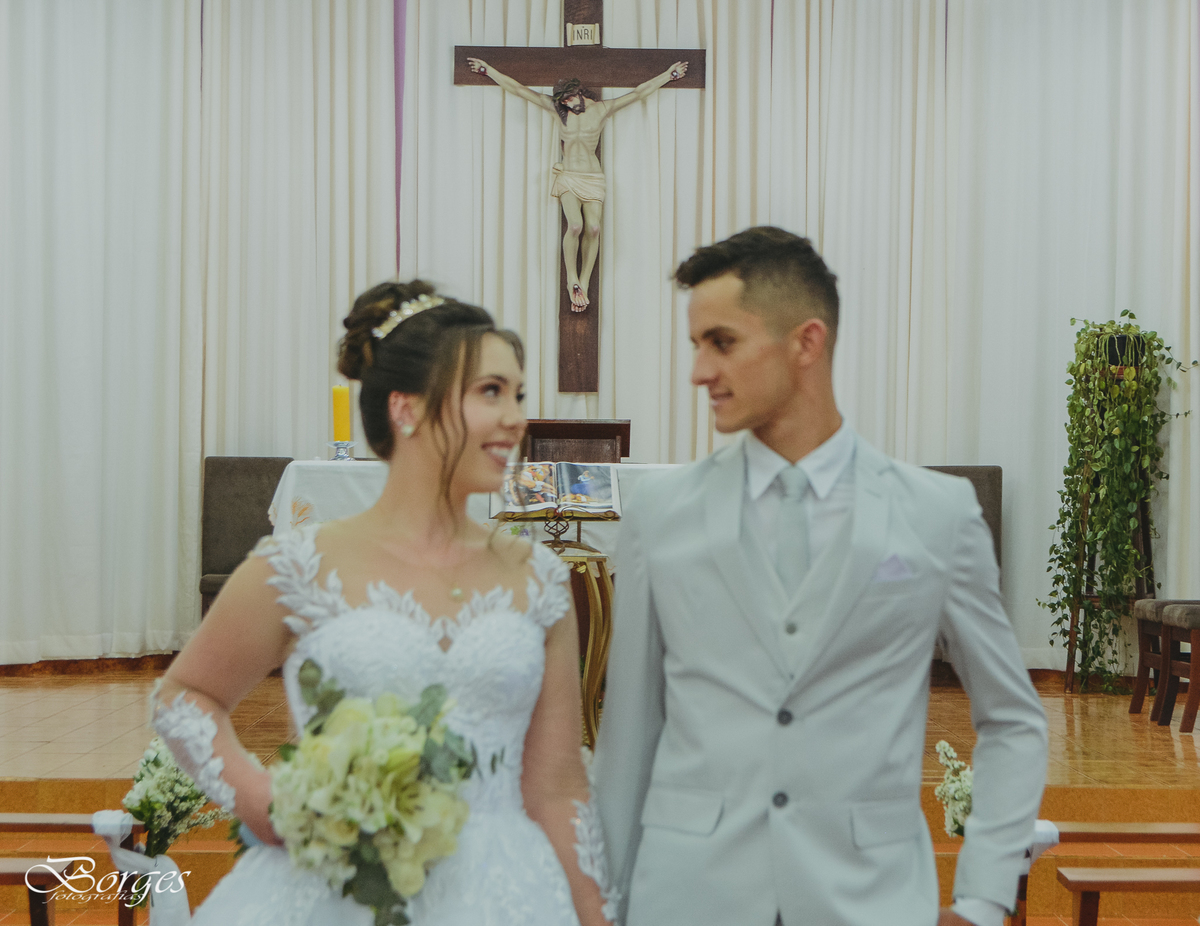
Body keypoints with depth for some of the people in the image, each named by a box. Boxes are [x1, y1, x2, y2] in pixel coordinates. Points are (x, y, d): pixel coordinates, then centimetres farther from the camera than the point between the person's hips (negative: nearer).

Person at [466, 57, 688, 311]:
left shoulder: (602, 109, 4)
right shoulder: (559, 108, 4)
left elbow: (639, 92, 8)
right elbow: (517, 88, 7)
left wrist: (668, 75, 9)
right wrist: (488, 70, 8)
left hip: (593, 179, 1)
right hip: (568, 177, -1)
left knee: (593, 228, -17)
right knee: (575, 225, -23)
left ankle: (583, 284, -9)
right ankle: (572, 280, -9)